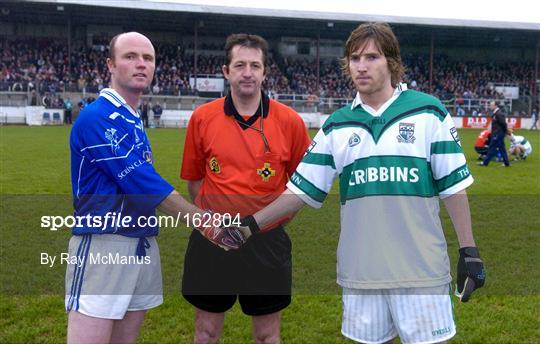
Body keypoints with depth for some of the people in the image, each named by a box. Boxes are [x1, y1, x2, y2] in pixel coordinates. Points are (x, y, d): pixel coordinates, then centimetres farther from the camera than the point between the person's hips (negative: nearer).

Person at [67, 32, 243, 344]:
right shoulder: (97, 116, -12)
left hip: (143, 245, 8)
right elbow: (141, 183, -18)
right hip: (103, 246, -8)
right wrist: (204, 221, -15)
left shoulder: (134, 121, 15)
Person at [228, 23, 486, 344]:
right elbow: (303, 188, 6)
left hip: (421, 268, -2)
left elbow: (453, 185, 0)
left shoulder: (428, 112, -1)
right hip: (360, 270, 3)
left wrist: (469, 249, -2)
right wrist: (251, 225, 0)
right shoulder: (336, 125, 6)